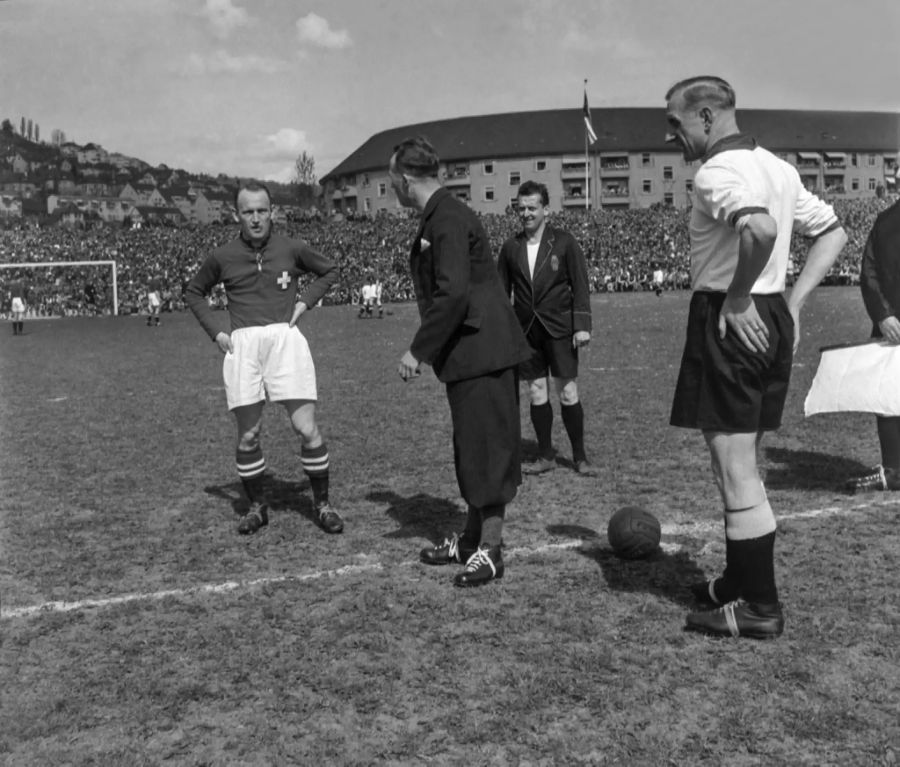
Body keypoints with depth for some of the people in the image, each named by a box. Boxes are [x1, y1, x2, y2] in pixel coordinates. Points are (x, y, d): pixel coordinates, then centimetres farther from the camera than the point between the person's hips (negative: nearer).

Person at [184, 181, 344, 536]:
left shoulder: (292, 249, 4)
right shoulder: (223, 257, 6)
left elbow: (330, 271, 20)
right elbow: (193, 291, 21)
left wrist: (305, 301, 5)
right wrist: (216, 331, 8)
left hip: (285, 339, -1)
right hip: (242, 345, 1)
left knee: (307, 428, -7)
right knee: (247, 436, 4)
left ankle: (322, 504, 10)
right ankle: (257, 507, 23)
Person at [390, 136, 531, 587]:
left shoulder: (447, 220, -16)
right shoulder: (439, 217, 16)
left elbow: (453, 294, -25)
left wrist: (418, 351, -19)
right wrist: (427, 348, 19)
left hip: (482, 350, -10)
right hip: (468, 352, 10)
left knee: (487, 446, -1)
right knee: (472, 447, 17)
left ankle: (489, 550, 10)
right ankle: (472, 538, 29)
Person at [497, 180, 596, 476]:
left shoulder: (564, 242, -2)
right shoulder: (511, 247, 6)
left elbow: (580, 286, -3)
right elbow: (501, 291, 11)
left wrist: (582, 326, -11)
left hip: (559, 327, -3)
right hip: (526, 330, 3)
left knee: (568, 392, -3)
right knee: (537, 393, 7)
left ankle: (580, 457, 9)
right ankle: (546, 456, 17)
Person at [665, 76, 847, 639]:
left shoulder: (716, 172, -13)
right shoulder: (778, 167, 16)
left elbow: (759, 228, -33)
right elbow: (833, 233, 19)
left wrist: (738, 298, -19)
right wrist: (792, 303, 13)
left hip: (730, 323, -9)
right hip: (772, 320, 10)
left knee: (736, 472, -1)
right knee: (743, 468, 19)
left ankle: (759, 608, 8)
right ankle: (742, 582, 30)